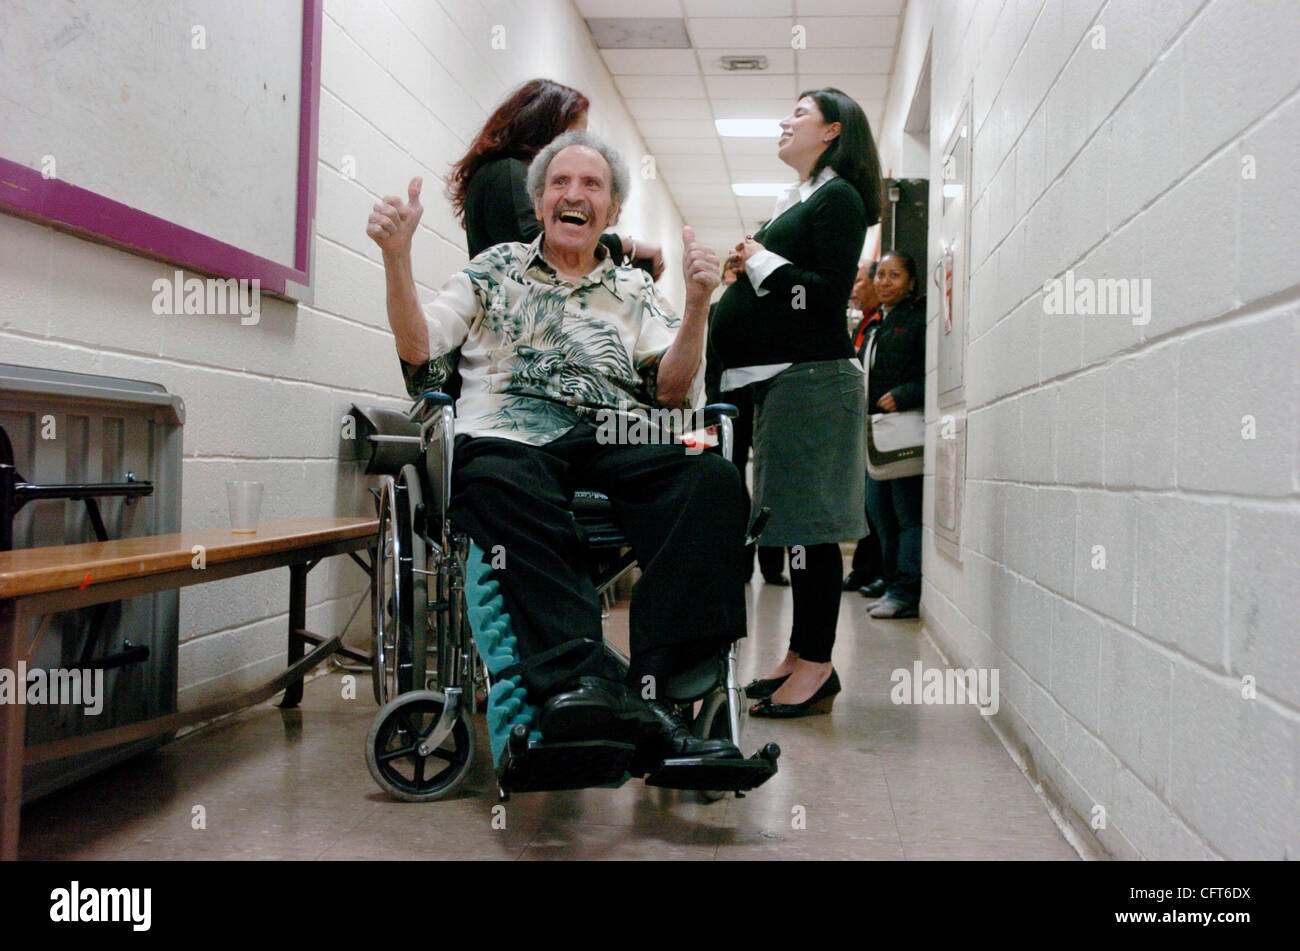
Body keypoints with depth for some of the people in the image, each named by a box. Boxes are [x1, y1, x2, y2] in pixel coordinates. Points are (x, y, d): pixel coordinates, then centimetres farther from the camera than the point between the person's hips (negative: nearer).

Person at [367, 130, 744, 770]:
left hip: (617, 440, 2)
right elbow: (419, 356, 14)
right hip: (509, 435, -1)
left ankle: (659, 687, -42)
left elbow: (670, 390, 14)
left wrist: (697, 306, 1)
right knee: (498, 484, -40)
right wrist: (396, 257, 3)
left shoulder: (635, 290, 27)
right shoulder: (495, 270, 26)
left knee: (712, 480, -32)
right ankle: (579, 681, -52)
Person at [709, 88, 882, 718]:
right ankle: (802, 656, 15)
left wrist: (763, 263, -9)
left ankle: (817, 666, -5)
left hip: (811, 378, -10)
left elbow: (831, 292, -16)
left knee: (808, 524, -9)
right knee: (795, 522, 9)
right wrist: (746, 273, 13)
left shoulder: (838, 198, -4)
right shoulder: (798, 200, 24)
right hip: (781, 376, 10)